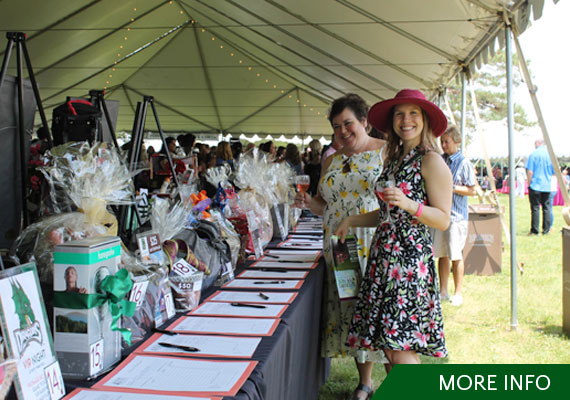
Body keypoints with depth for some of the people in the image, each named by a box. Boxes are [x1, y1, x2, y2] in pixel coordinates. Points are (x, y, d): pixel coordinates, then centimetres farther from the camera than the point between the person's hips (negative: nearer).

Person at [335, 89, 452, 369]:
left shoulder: (431, 161, -6)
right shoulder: (393, 159, 16)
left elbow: (443, 220, -11)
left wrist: (407, 203, -24)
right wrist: (352, 220, 12)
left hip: (411, 258, -7)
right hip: (384, 255, 7)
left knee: (399, 347, -8)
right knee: (390, 345, 9)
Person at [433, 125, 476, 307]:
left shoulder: (464, 163, -5)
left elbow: (472, 191, -7)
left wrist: (450, 187, -15)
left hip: (457, 215, -5)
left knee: (456, 256, -1)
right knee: (441, 254, 10)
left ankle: (458, 293, 11)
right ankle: (443, 292, 19)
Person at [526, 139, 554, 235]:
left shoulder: (533, 154, -7)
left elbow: (530, 172, -11)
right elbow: (554, 172, 10)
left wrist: (528, 183, -2)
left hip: (535, 185, -4)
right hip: (547, 186, 4)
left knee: (535, 208, -1)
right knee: (546, 207, 9)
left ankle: (534, 230, 1)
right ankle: (546, 230, 11)